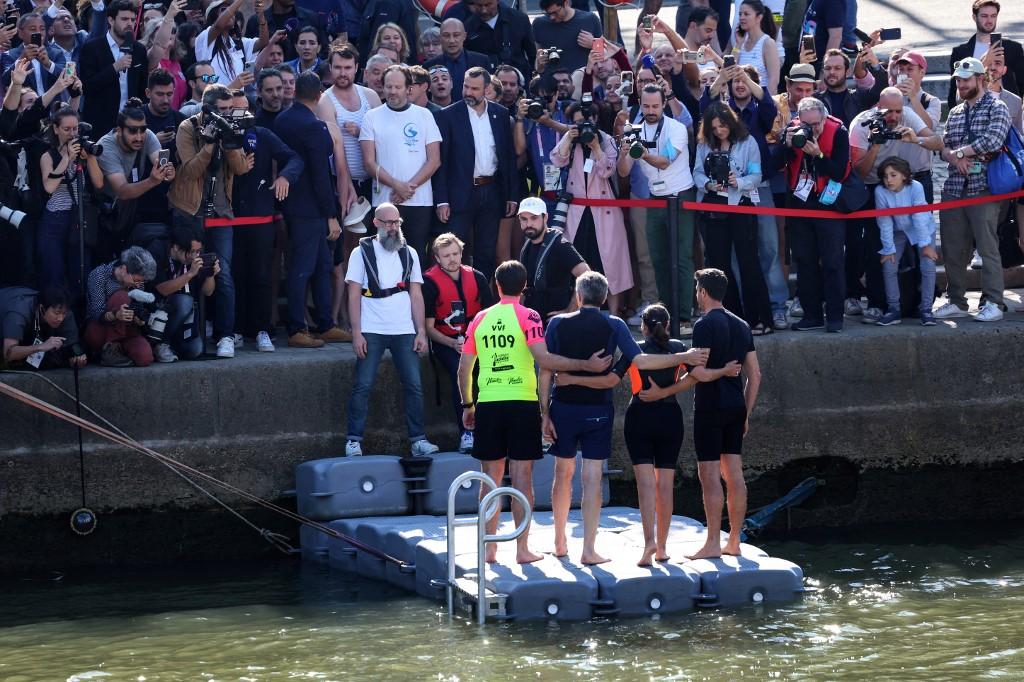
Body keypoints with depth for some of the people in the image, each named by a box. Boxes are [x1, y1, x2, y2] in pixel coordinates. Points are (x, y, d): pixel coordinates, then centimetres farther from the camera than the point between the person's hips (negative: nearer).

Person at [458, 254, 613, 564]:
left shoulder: (480, 319, 8)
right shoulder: (527, 316, -4)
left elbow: (464, 368, 10)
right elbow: (543, 359, -16)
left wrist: (467, 405, 22)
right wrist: (587, 365, -14)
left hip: (488, 404, 3)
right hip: (522, 402, -3)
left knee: (491, 477, 9)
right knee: (521, 475, 0)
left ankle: (489, 548, 10)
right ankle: (522, 548, 0)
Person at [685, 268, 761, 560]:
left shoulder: (705, 325, -10)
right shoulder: (741, 326, 13)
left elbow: (700, 372, -19)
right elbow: (755, 375, 13)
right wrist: (746, 413, 18)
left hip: (710, 406, -7)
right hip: (736, 405, 7)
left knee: (709, 474, -5)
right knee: (734, 473, 8)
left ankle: (713, 544, -6)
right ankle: (734, 541, 10)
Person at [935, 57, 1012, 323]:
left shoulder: (996, 108, -1)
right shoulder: (955, 113, 19)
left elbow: (993, 141, -16)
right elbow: (943, 148, 14)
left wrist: (958, 152, -8)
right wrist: (955, 158, -8)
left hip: (983, 188, -6)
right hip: (954, 188, 6)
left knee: (988, 247, -8)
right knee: (953, 249, 7)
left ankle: (993, 303, -6)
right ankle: (956, 301, 16)